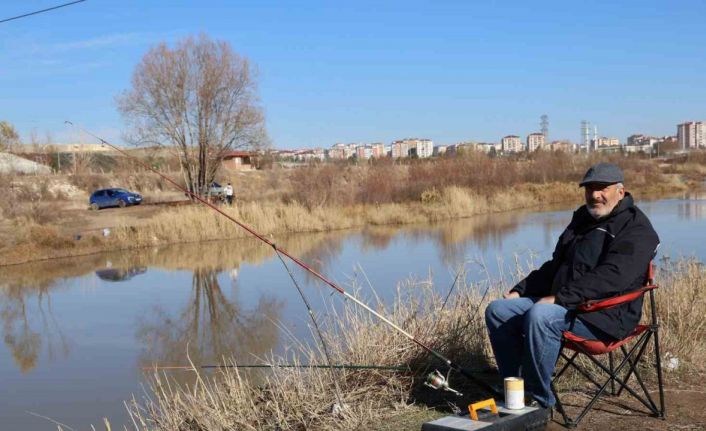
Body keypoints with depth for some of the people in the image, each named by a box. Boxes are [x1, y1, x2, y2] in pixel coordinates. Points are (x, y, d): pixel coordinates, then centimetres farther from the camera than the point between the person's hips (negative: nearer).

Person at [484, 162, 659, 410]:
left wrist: (560, 298, -26)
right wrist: (520, 291, 14)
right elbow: (554, 266, 28)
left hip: (605, 315, -9)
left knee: (539, 315, -35)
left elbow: (611, 277, -22)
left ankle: (541, 402, -24)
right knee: (498, 310, -4)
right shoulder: (583, 219, 21)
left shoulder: (636, 228, -7)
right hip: (563, 305, 9)